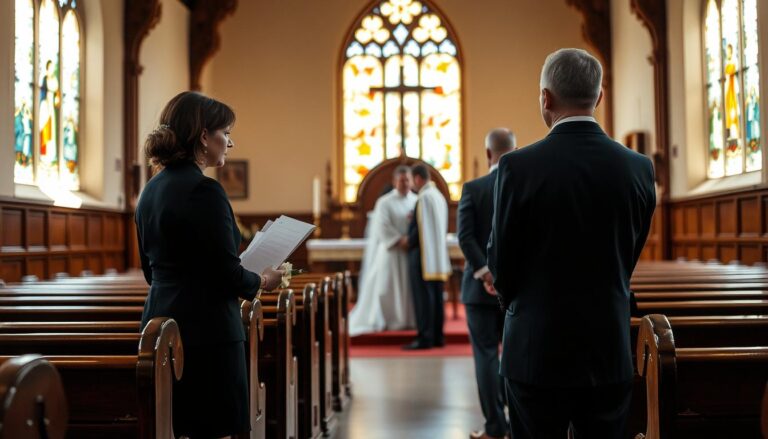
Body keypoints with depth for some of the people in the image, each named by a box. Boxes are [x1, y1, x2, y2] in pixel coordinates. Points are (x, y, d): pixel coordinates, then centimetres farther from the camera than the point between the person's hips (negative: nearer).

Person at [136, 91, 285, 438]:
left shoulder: (151, 189, 11)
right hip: (206, 331, -9)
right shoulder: (204, 190, -16)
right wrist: (263, 280, 3)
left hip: (161, 328, 9)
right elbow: (227, 273, -17)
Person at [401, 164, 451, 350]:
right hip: (437, 254, 9)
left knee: (423, 297, -6)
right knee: (436, 296, 10)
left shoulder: (424, 197, -15)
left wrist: (408, 240, -5)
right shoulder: (439, 195, 14)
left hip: (423, 253, -9)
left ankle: (425, 338, -4)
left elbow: (421, 227, -19)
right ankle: (437, 336, 15)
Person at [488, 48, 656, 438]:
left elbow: (501, 264, -4)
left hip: (538, 350, -3)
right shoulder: (638, 167, -3)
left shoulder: (519, 166, -13)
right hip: (610, 349, 3)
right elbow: (630, 257, 7)